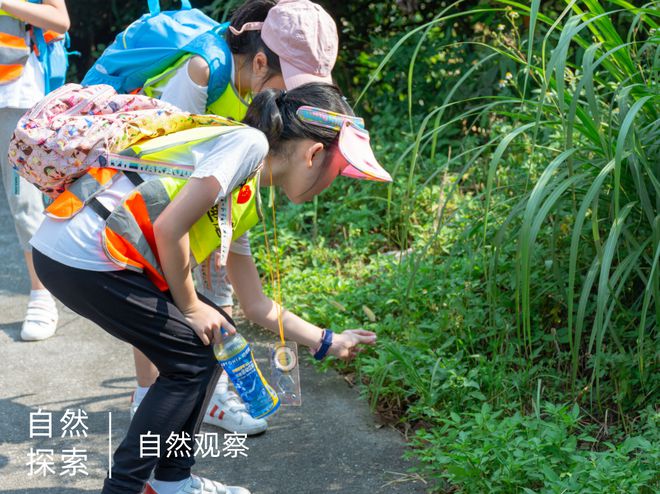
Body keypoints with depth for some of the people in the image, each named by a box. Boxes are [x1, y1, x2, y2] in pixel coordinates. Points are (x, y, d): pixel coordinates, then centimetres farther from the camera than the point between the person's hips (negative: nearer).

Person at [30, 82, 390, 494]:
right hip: (81, 259, -9)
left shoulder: (241, 195, 18)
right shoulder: (250, 142, -10)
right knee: (193, 358, 1)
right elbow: (170, 228, -18)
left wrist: (328, 343, 29)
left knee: (215, 334, 15)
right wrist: (189, 306, -4)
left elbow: (258, 307, 24)